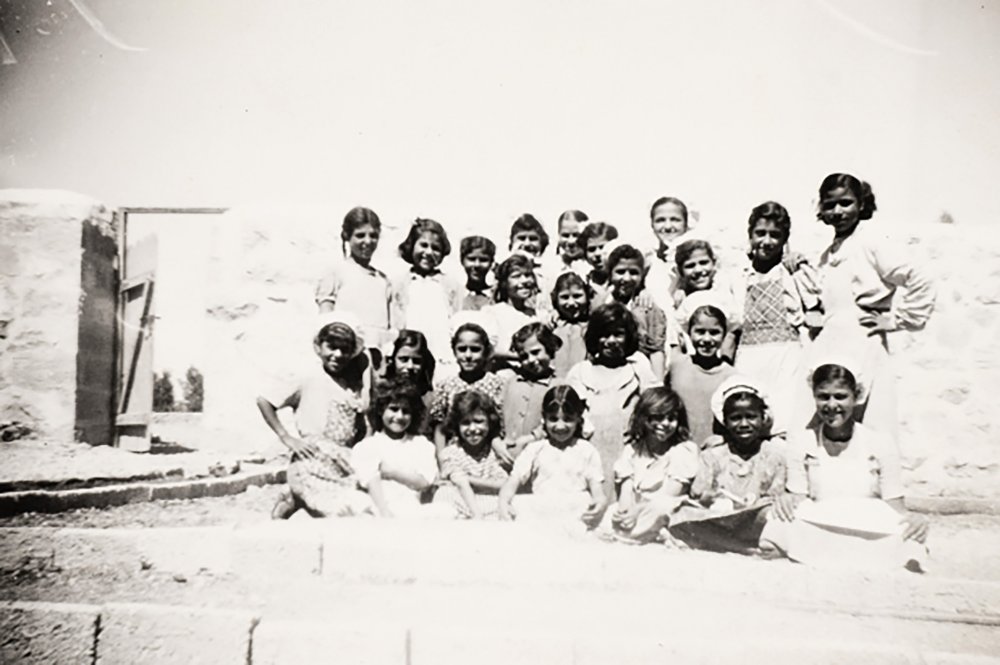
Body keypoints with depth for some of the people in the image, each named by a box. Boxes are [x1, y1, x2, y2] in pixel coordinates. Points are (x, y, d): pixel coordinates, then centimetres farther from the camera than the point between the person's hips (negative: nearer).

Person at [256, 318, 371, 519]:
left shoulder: (353, 384, 7)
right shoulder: (308, 378, -5)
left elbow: (360, 430, 12)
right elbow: (264, 401, -2)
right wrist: (287, 438, -5)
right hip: (312, 468, -6)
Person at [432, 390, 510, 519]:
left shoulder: (495, 451, 8)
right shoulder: (451, 453, 1)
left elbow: (504, 485, -1)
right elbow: (462, 486, -10)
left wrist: (470, 479, -8)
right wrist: (476, 515, -22)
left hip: (491, 510, 1)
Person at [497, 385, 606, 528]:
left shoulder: (586, 450, 16)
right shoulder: (535, 449, 17)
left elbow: (596, 487, 9)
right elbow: (514, 480, 8)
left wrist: (601, 503, -17)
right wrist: (503, 502, -15)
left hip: (577, 512, 0)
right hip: (540, 511, 0)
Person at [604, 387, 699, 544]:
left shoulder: (684, 450, -3)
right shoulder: (633, 449, 8)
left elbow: (670, 495, -10)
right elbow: (625, 491, -2)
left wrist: (639, 511, -20)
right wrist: (624, 511, -23)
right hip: (634, 513, 2)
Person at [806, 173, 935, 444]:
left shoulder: (872, 242, -6)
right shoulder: (827, 255, 16)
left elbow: (920, 284, -10)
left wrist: (895, 319, -6)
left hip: (861, 347, -7)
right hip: (829, 346, 7)